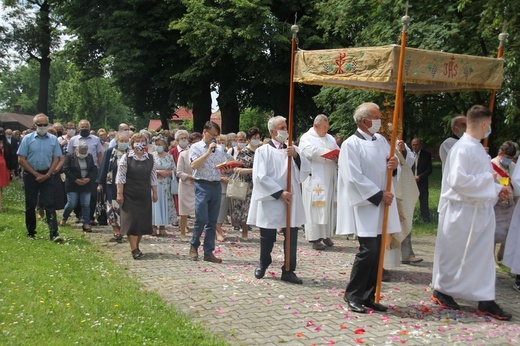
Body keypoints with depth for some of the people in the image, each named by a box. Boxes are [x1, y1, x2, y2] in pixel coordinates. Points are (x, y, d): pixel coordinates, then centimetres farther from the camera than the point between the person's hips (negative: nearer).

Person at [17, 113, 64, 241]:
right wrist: (36, 174, -7)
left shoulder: (53, 139, 2)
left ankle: (54, 233, -12)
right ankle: (30, 232, 21)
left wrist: (47, 175, -8)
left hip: (46, 175, 0)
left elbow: (56, 159, 2)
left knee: (49, 204, -7)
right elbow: (21, 159, -4)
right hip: (30, 175, 0)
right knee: (30, 204, 8)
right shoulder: (27, 139, -2)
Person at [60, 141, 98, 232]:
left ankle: (86, 224, 6)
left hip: (86, 185, 3)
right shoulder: (69, 156, -4)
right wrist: (76, 180, -15)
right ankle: (64, 219, 23)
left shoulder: (89, 157, 7)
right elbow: (66, 170, -10)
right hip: (73, 185, -3)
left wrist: (88, 179, -10)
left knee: (86, 204, -1)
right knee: (71, 204, -3)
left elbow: (94, 170, 7)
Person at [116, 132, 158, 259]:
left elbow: (153, 177, 11)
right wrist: (120, 193, -10)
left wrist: (155, 193, 9)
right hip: (130, 195, -4)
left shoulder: (150, 159, 7)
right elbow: (120, 177, -5)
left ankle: (136, 246, 20)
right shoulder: (126, 158, -3)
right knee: (132, 220, -6)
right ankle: (134, 249, -4)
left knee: (143, 221, 6)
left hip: (144, 196, 4)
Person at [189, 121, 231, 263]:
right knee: (201, 219, -11)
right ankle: (194, 246, 12)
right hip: (202, 186, -5)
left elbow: (226, 166, 15)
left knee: (212, 221, 6)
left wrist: (227, 170, -8)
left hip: (217, 186, 5)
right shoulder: (196, 147, 2)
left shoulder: (220, 150, 16)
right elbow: (194, 165, -14)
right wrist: (208, 152, -16)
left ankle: (208, 252, 12)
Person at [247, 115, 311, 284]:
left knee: (291, 237, 2)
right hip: (269, 201, -3)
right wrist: (279, 193, -14)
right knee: (267, 237, 8)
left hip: (291, 201, 3)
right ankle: (263, 264, 31)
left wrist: (296, 156, -15)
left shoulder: (293, 149, 10)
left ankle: (288, 270, 13)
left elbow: (306, 171, 1)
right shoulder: (263, 151, -1)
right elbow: (260, 177, -10)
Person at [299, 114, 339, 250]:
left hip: (329, 180, 6)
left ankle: (326, 235, 16)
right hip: (315, 180, -6)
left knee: (329, 207, 7)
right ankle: (315, 238, -3)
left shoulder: (330, 138, 19)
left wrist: (338, 156, -9)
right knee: (315, 208, -6)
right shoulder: (306, 138, 1)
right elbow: (311, 152, -17)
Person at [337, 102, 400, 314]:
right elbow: (355, 178, -14)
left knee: (376, 252, 6)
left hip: (382, 206, 7)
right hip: (364, 205, -7)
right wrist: (379, 195, -14)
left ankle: (368, 297, 16)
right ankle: (352, 295, 5)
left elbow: (391, 169, 18)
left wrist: (395, 165, -6)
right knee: (368, 250, -11)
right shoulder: (351, 144, -8)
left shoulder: (381, 141, 13)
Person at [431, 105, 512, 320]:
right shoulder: (463, 149, -20)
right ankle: (441, 290, 25)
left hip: (479, 211, 9)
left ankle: (485, 300, 18)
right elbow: (458, 181, -27)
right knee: (453, 254, 7)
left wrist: (496, 189, 10)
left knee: (483, 256, 11)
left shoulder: (477, 147, 9)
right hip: (462, 212, -9)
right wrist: (488, 178, -18)